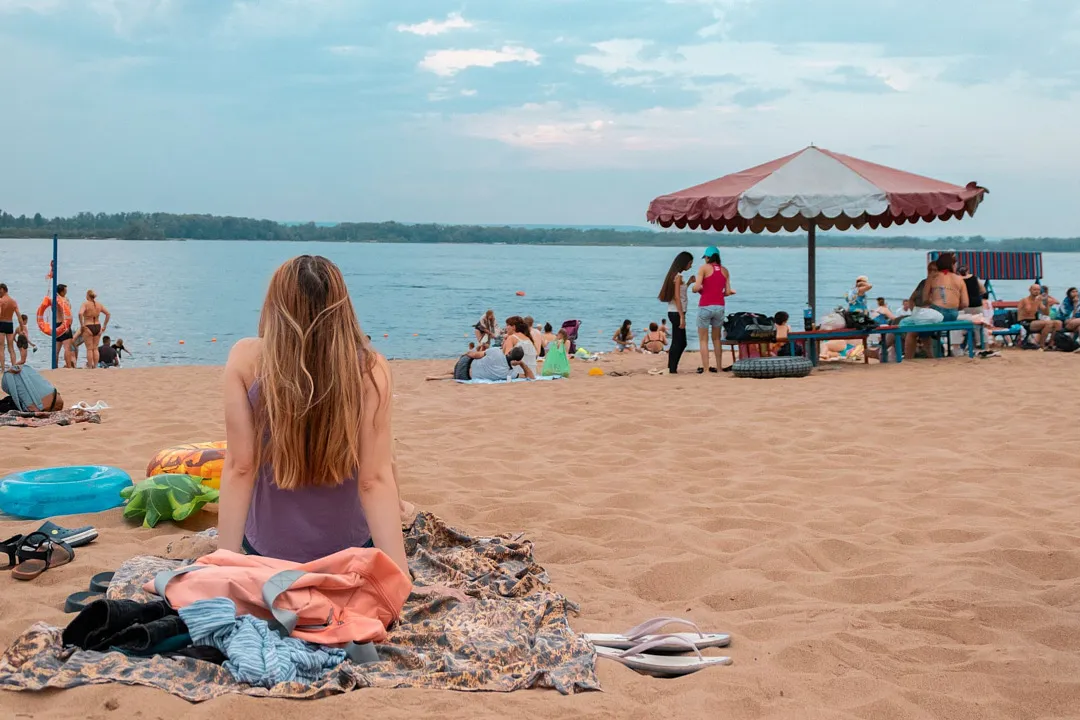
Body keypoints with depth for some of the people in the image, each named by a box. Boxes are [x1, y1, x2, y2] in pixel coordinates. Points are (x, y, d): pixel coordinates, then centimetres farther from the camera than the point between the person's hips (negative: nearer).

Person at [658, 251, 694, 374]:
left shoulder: (675, 275, 15)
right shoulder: (678, 276, -13)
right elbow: (677, 297, -18)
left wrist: (688, 283, 17)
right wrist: (682, 317, -19)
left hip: (674, 312, 10)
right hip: (677, 313, -10)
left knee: (681, 343, 14)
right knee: (678, 343, -5)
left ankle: (671, 368, 15)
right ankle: (672, 369, -3)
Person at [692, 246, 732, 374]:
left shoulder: (704, 268, -5)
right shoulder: (724, 270, 8)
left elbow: (696, 288, -13)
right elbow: (727, 292, 5)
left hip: (705, 306, -4)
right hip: (720, 306, 4)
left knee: (703, 340, 3)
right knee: (717, 339, 16)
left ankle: (705, 368, -3)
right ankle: (718, 367, 16)